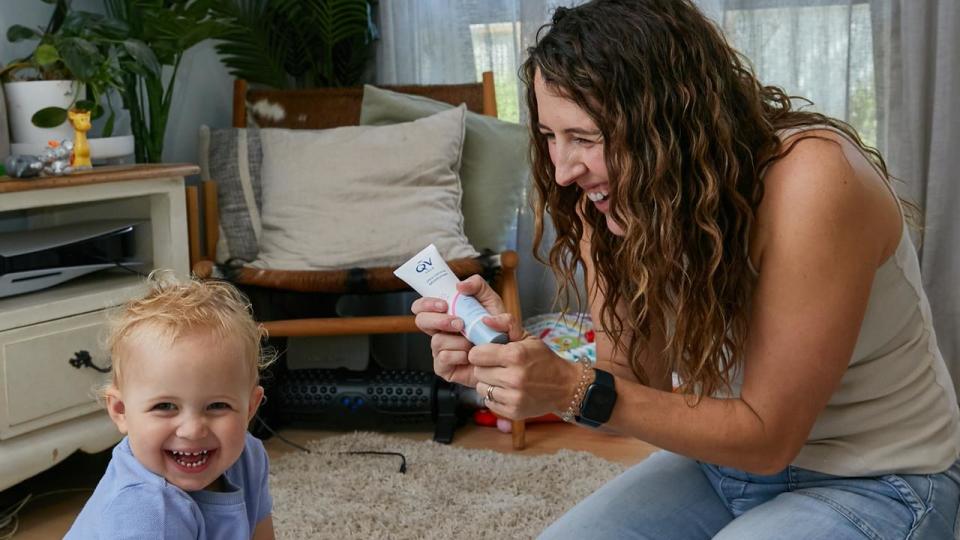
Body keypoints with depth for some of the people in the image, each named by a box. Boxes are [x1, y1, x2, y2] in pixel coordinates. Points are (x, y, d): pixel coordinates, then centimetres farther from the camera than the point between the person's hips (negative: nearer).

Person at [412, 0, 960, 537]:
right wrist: (516, 355, -24)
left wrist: (577, 390, -31)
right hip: (722, 457, 5)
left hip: (873, 486, -4)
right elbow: (632, 388, -6)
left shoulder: (811, 182, -29)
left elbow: (766, 435, -23)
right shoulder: (615, 204, -10)